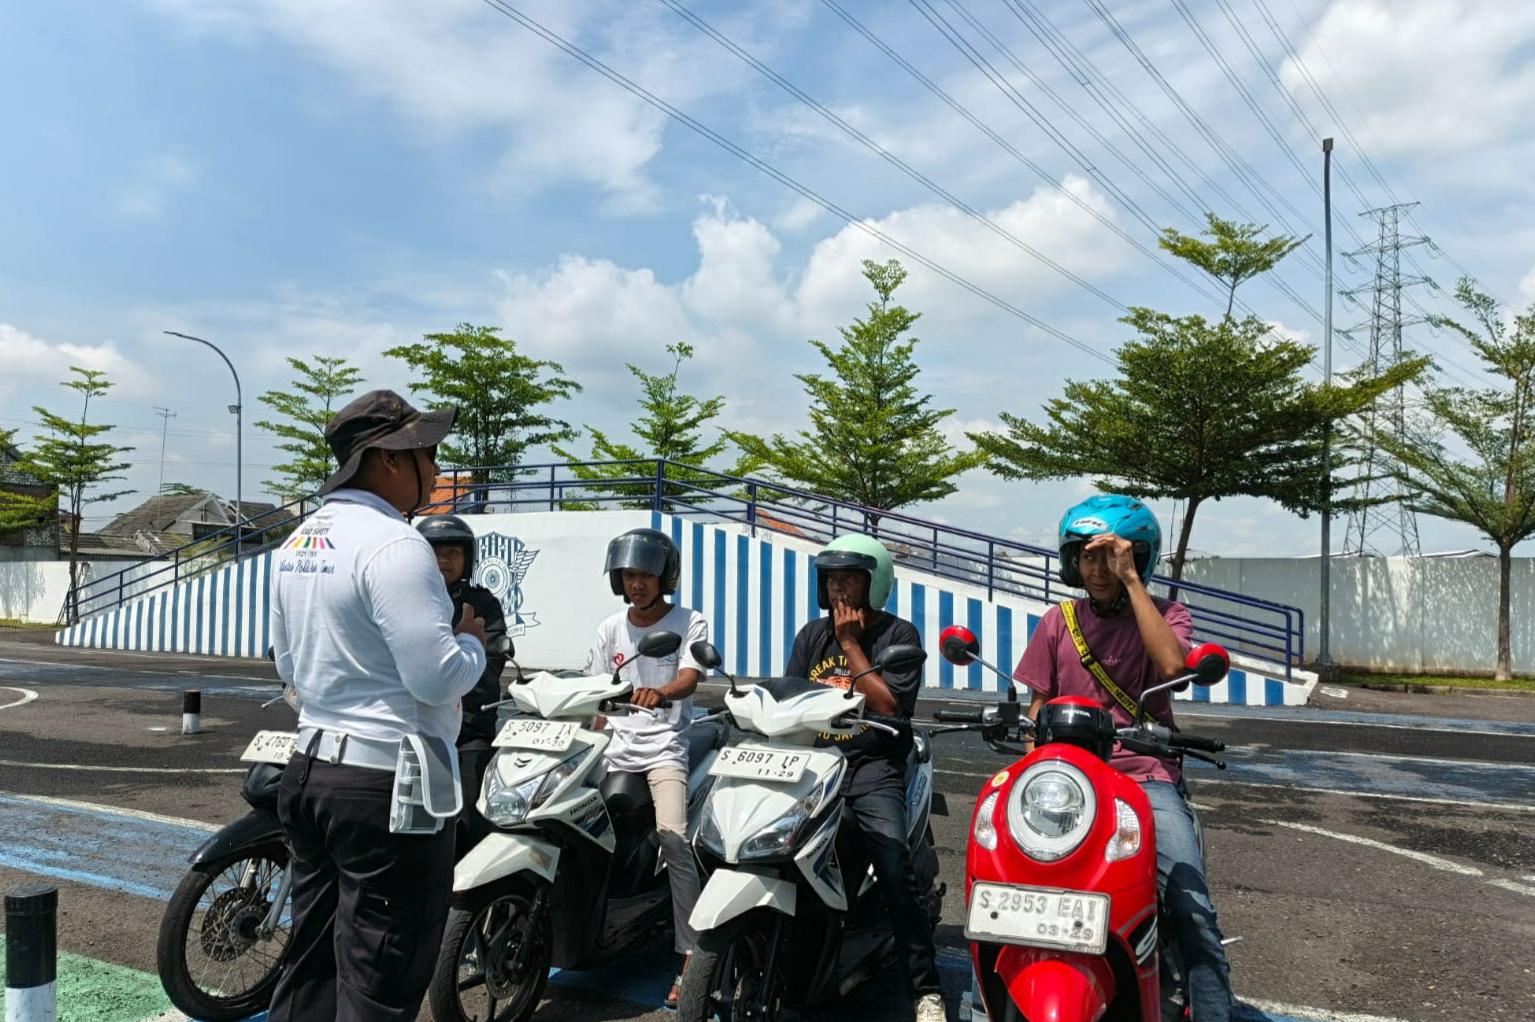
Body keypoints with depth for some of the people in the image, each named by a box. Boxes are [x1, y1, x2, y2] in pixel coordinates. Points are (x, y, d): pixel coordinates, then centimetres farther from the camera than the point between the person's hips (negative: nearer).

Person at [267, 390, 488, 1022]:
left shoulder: (297, 542, 10)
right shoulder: (393, 544, -20)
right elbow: (439, 678, -23)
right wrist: (473, 642, -4)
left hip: (312, 767, 9)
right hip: (386, 784, -9)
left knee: (310, 963, 20)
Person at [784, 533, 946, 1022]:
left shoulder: (898, 634, 4)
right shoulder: (811, 635, 17)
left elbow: (888, 705, -7)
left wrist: (850, 643, -4)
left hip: (872, 765, -4)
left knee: (894, 865, -23)